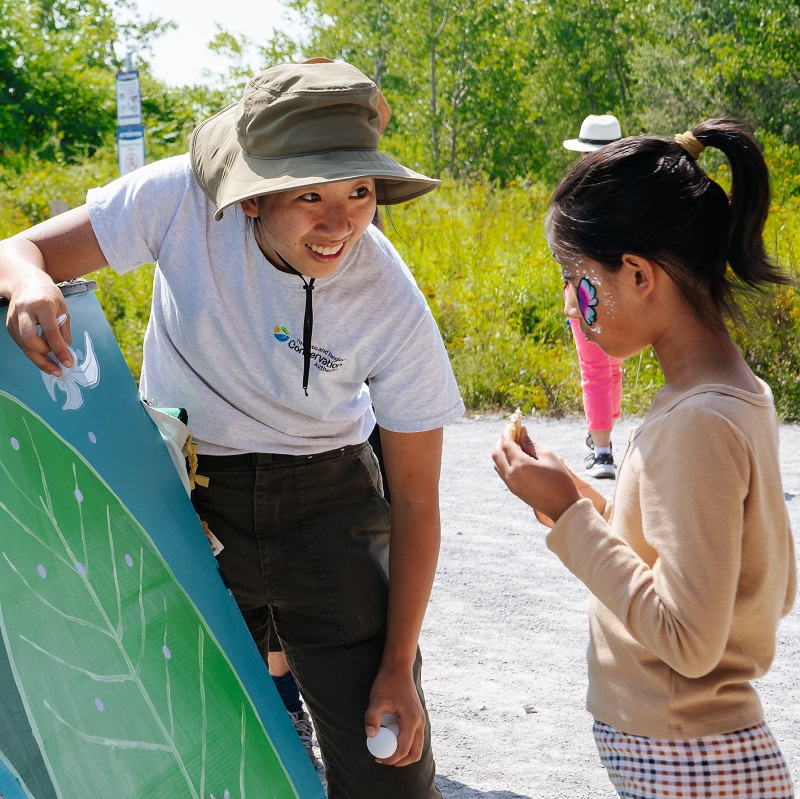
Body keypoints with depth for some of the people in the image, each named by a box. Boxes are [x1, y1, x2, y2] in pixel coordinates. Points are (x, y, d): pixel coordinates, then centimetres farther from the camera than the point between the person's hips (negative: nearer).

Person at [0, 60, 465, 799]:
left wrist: (398, 665, -8)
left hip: (327, 501, 0)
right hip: (187, 495, 1)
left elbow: (416, 498, -10)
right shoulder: (184, 199, -21)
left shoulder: (393, 312, -21)